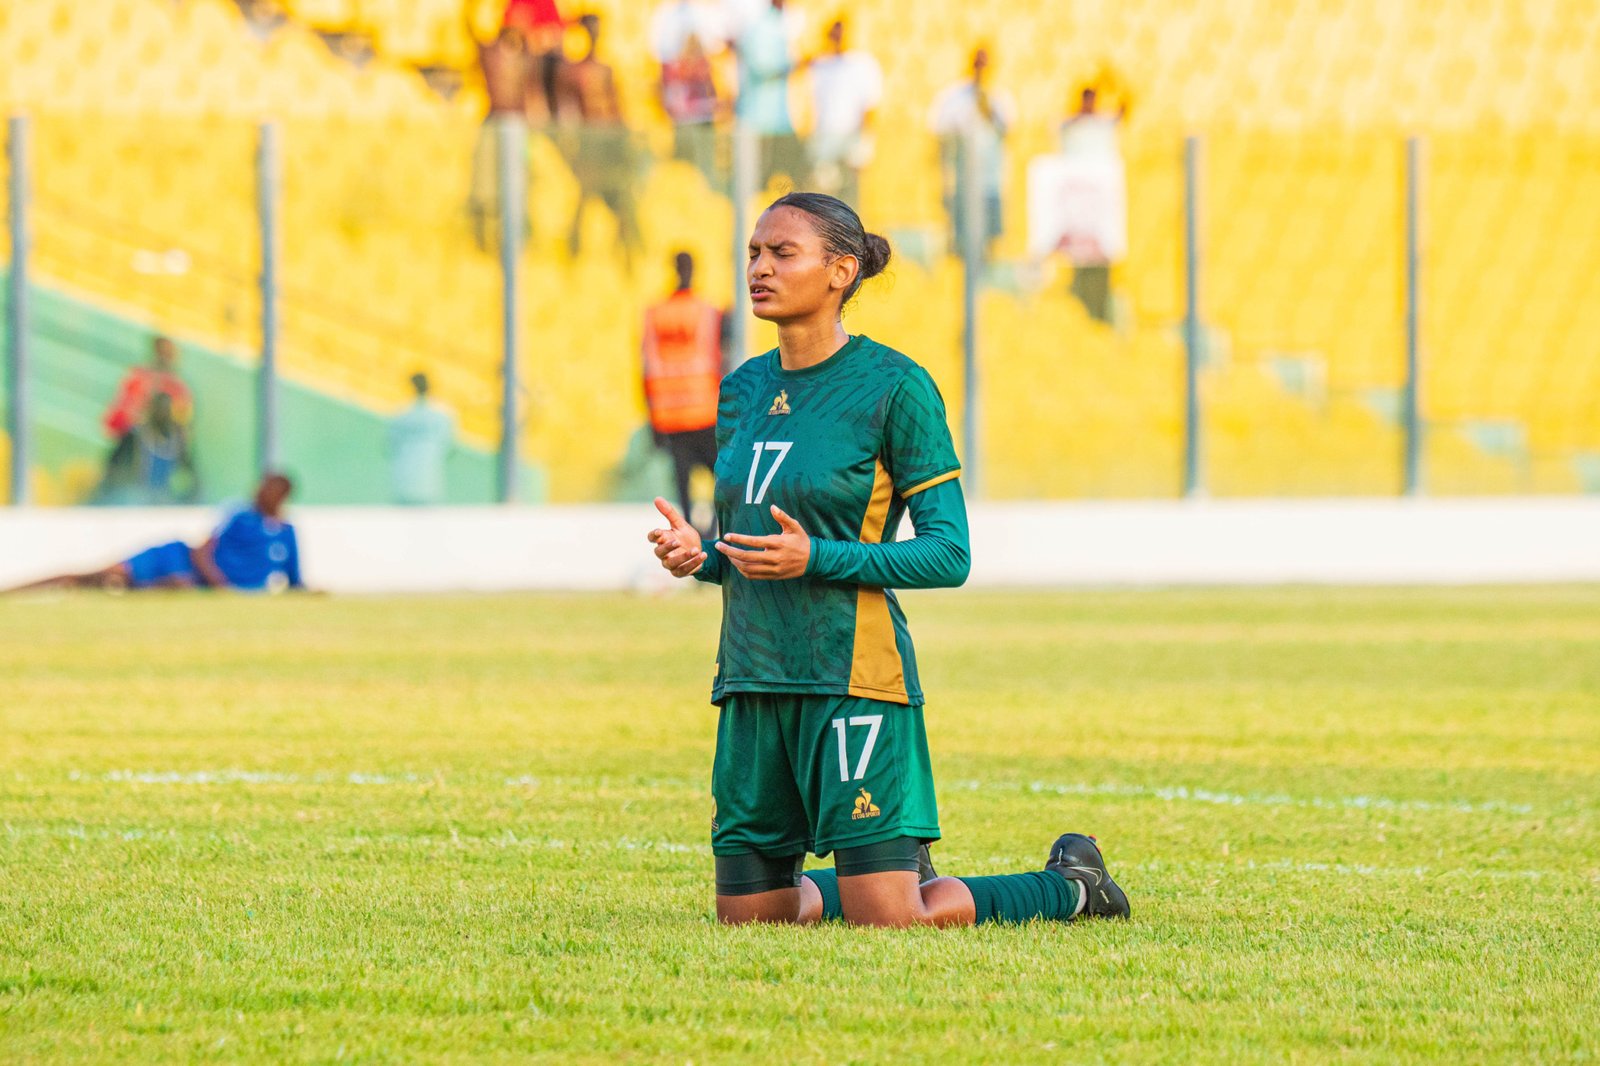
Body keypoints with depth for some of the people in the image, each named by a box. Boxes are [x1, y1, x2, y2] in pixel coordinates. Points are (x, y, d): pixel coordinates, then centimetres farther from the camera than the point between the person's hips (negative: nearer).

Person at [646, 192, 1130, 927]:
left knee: (887, 925, -9)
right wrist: (697, 556, -1)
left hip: (851, 679, -6)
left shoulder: (893, 387, -7)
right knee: (746, 915, 5)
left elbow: (949, 554, -8)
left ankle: (1070, 886, 16)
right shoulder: (742, 392, 13)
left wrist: (816, 558, -20)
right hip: (753, 679, 6)